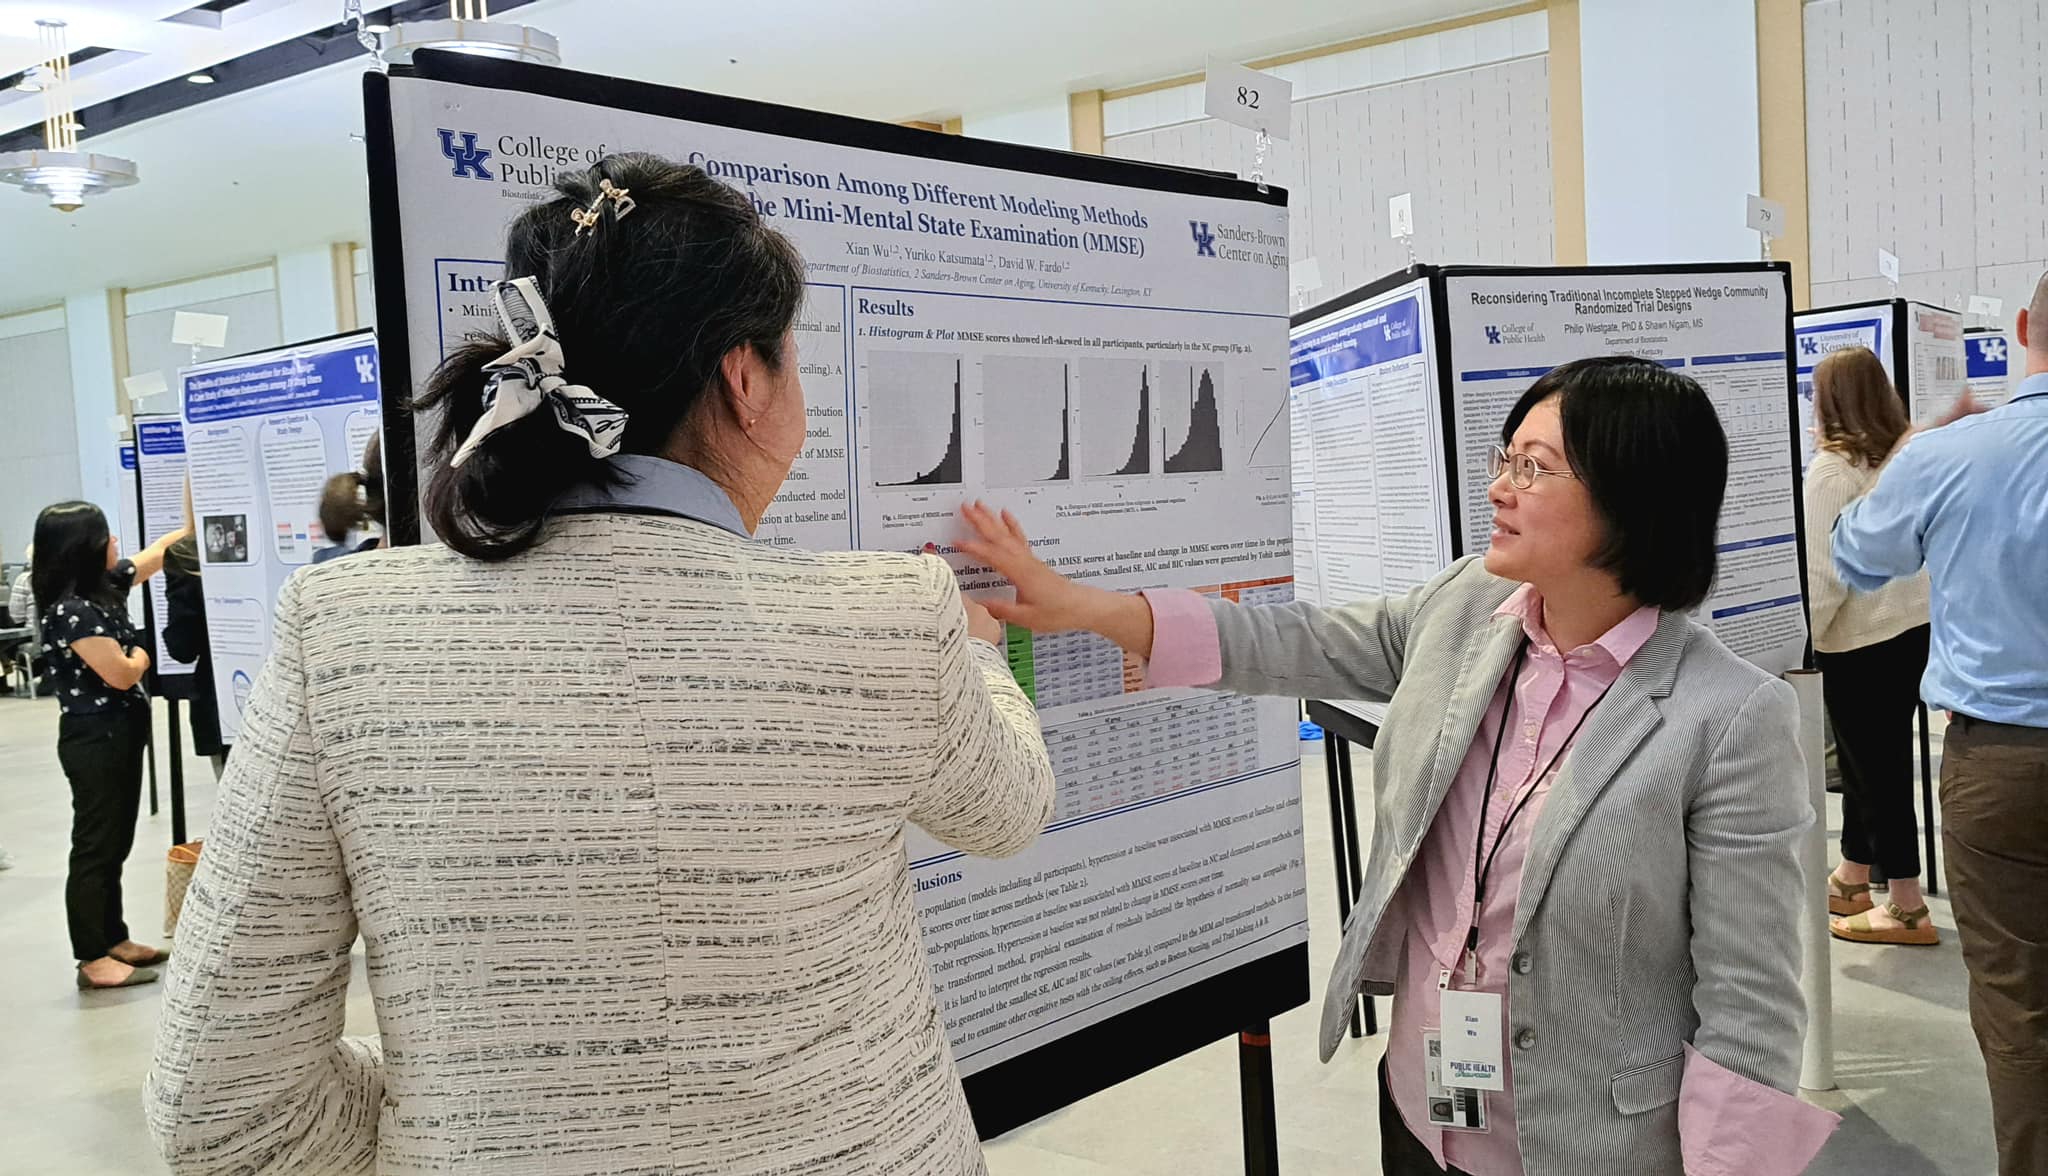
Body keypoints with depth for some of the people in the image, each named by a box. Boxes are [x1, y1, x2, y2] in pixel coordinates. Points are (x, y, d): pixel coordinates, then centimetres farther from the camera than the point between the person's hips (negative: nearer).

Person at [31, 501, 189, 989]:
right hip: (94, 741, -9)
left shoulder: (107, 587, 5)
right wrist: (140, 656, 0)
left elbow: (159, 551, 17)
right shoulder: (72, 611, -20)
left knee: (115, 846, 16)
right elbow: (122, 675, -21)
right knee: (95, 848, -2)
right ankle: (92, 959, 5)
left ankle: (114, 940, 25)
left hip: (119, 736, 9)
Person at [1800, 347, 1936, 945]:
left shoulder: (1831, 470, -15)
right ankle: (1852, 880, 32)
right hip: (1916, 625, 8)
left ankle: (1907, 909, 8)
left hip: (1861, 638, -8)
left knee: (1874, 766, 1)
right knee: (1876, 759, 18)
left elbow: (1823, 572, -19)